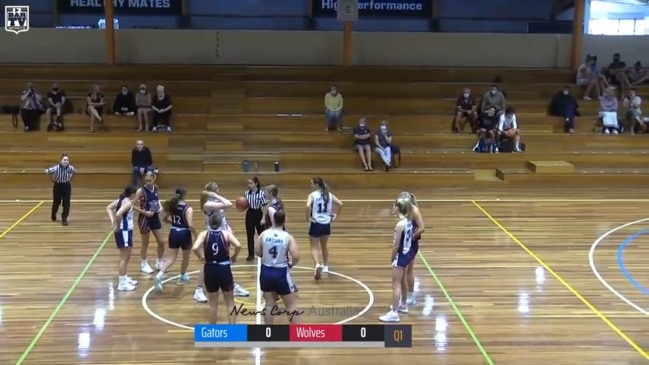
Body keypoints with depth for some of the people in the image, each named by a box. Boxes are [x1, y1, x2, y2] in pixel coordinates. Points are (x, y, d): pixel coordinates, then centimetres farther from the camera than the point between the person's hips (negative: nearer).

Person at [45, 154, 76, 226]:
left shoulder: (71, 168, -15)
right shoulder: (56, 168, -25)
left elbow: (75, 172, 10)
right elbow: (46, 171, -13)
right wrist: (53, 178, -3)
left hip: (67, 186, 1)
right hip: (58, 186, -1)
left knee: (66, 203, -6)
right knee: (56, 202, 15)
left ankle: (64, 219, 2)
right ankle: (53, 216, 43)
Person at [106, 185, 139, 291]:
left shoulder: (121, 200, 8)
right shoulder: (127, 202, -19)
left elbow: (109, 208, 19)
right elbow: (118, 214, -33)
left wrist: (112, 220, 8)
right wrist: (117, 226, -18)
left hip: (126, 231, 10)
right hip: (124, 231, -10)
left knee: (126, 256, 21)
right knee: (124, 258, -4)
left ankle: (125, 278, 33)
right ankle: (122, 283, 0)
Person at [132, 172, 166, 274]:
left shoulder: (156, 188, 1)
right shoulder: (141, 190, -16)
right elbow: (133, 205, -16)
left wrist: (160, 207, 0)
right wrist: (145, 212, -21)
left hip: (155, 218, 6)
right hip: (145, 219, -6)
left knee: (161, 242, 9)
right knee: (145, 243, 7)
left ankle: (159, 263, 28)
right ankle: (144, 264, 25)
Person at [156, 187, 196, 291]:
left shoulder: (172, 206, -1)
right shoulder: (188, 209, -17)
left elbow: (164, 219, 11)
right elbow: (190, 225, -23)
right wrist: (196, 236, -10)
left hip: (174, 233, 4)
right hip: (184, 234, -4)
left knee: (171, 257, 9)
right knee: (186, 257, 20)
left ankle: (160, 275, -12)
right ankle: (182, 277, 36)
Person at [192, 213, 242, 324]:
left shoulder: (204, 234, -3)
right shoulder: (226, 233, -4)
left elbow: (195, 248, -20)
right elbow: (238, 245, -19)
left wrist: (201, 257, -2)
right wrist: (234, 257, -2)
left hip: (210, 270, 1)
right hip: (224, 269, -1)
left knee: (213, 304, 15)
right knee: (230, 302, 13)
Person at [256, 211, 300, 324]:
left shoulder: (264, 234, -5)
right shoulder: (288, 237, -13)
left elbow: (257, 252, 3)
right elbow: (296, 257, -19)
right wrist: (291, 264, 3)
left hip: (266, 271, 3)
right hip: (281, 273, -3)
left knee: (269, 304, 17)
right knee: (291, 305, 9)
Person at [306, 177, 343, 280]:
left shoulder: (313, 195, -10)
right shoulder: (329, 194, 5)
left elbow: (308, 206, -27)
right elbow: (340, 204, -2)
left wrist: (308, 217, -14)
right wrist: (336, 215, 8)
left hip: (316, 224, -5)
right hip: (326, 224, 5)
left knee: (314, 247, 3)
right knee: (324, 246, 24)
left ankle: (317, 265, -21)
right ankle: (325, 266, 33)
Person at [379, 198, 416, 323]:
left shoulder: (400, 224, -24)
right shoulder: (409, 220, 2)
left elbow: (396, 245, -19)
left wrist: (392, 258, -9)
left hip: (402, 255, -9)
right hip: (408, 253, 9)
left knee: (396, 285, -4)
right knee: (402, 281, 25)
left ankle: (394, 313, -3)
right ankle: (403, 305, 40)